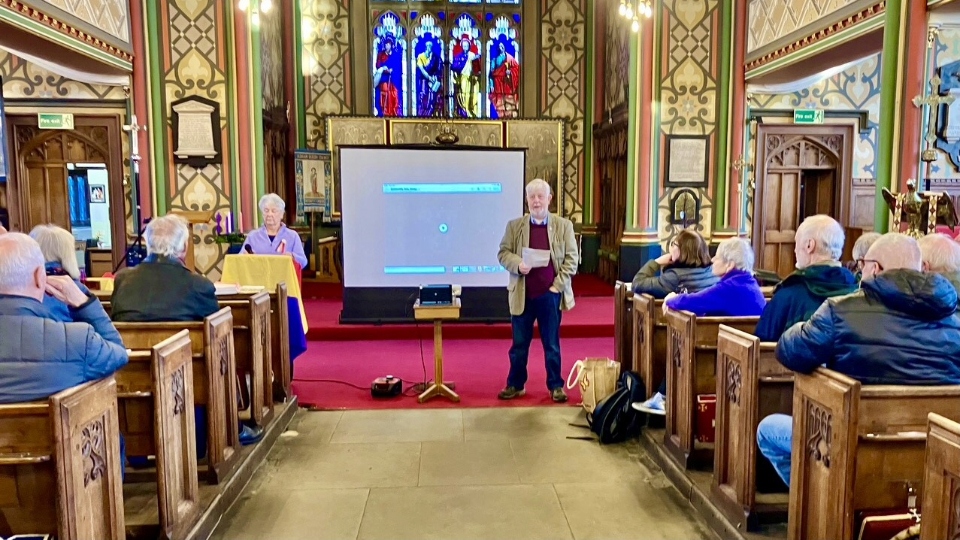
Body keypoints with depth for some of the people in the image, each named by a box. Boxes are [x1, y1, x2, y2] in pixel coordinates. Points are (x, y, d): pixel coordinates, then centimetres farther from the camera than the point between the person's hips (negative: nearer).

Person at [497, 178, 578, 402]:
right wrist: (517, 265, -16)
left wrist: (557, 285, -8)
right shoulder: (514, 225, 4)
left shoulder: (563, 226, 2)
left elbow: (571, 258, 1)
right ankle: (515, 385, 22)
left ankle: (555, 386, 21)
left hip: (551, 294, -1)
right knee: (519, 343, 9)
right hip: (522, 295, 1)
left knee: (551, 344, 9)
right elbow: (503, 252, 4)